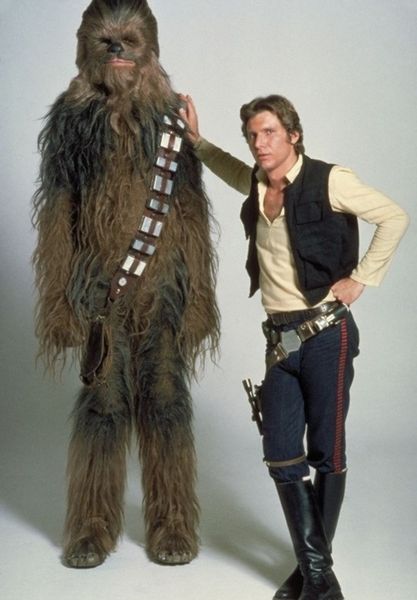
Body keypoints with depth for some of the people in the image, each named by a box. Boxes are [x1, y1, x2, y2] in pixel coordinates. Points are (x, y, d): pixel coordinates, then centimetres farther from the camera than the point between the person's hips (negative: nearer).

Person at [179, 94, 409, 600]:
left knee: (327, 454, 3)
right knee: (282, 456, 3)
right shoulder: (256, 185, 11)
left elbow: (395, 217, -5)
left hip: (325, 333, -6)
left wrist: (361, 278, -7)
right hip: (280, 339, 6)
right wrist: (195, 138, 20)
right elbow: (227, 166, 34)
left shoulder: (328, 181, -8)